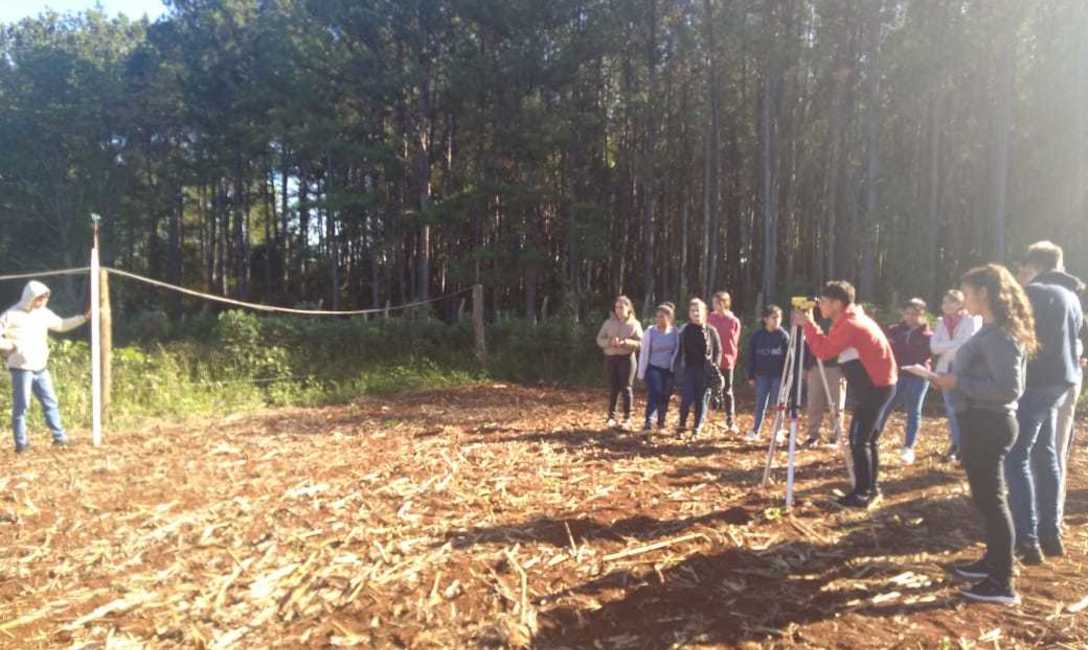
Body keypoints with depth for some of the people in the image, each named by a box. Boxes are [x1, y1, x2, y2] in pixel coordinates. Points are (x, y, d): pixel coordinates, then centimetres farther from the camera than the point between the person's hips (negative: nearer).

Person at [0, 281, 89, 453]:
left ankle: (59, 436, 17)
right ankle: (21, 443, 7)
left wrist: (84, 317, 14)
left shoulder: (44, 313, 8)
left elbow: (62, 325, 20)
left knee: (51, 402, 9)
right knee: (21, 406, -1)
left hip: (40, 368, 6)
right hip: (21, 368, -6)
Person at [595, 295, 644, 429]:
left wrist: (625, 342, -21)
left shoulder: (634, 324, -1)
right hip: (610, 358, 2)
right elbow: (599, 339, 2)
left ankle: (627, 417, 7)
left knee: (626, 388, -1)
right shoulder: (609, 323, 5)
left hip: (627, 358, -2)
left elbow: (640, 342, -6)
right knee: (613, 388, 6)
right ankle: (611, 416, 16)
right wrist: (610, 342, -18)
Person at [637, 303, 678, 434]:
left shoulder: (675, 332, -2)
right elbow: (644, 353, -2)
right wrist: (641, 373, -2)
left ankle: (661, 422, 27)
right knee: (654, 394, -17)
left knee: (665, 397, 10)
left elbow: (677, 352, 5)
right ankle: (648, 423, -21)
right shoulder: (650, 332, -5)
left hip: (669, 370, 2)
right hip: (653, 368, -2)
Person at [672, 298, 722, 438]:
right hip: (688, 369, -1)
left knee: (701, 400, 4)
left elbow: (718, 350, 9)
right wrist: (676, 368, -5)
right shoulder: (685, 330, 2)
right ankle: (682, 425, 13)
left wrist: (715, 367, -3)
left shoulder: (711, 330, 3)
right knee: (687, 399, -7)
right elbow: (679, 350, 2)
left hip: (705, 370, 1)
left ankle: (697, 429, 14)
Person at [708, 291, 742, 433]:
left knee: (727, 391, 5)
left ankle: (730, 422, 9)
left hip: (726, 361, -2)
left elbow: (734, 343, 0)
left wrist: (732, 359, -5)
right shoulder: (711, 318, 3)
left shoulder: (734, 321, -2)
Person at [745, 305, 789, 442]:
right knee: (760, 404, 4)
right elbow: (751, 357, 4)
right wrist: (751, 376, 2)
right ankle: (755, 432, 8)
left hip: (778, 375, -1)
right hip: (762, 375, 2)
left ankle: (778, 431, 18)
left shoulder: (783, 336, -4)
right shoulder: (757, 336, 1)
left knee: (778, 404, 6)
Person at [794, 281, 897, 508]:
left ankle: (862, 494, -5)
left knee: (858, 439, -9)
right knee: (868, 438, 15)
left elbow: (823, 350, -20)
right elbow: (829, 345, 16)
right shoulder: (851, 320, 13)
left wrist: (807, 324, -12)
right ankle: (870, 489, 22)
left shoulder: (849, 324, -20)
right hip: (877, 385, 11)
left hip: (876, 387, -11)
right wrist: (810, 325, 7)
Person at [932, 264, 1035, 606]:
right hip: (983, 421, 10)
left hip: (987, 424, -10)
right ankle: (993, 561, 33)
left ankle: (1002, 584, 5)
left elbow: (1008, 388, -25)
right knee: (986, 497, 19)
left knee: (991, 499, -3)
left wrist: (958, 382, -21)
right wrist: (956, 380, 9)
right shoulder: (994, 330, 12)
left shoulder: (999, 336, -19)